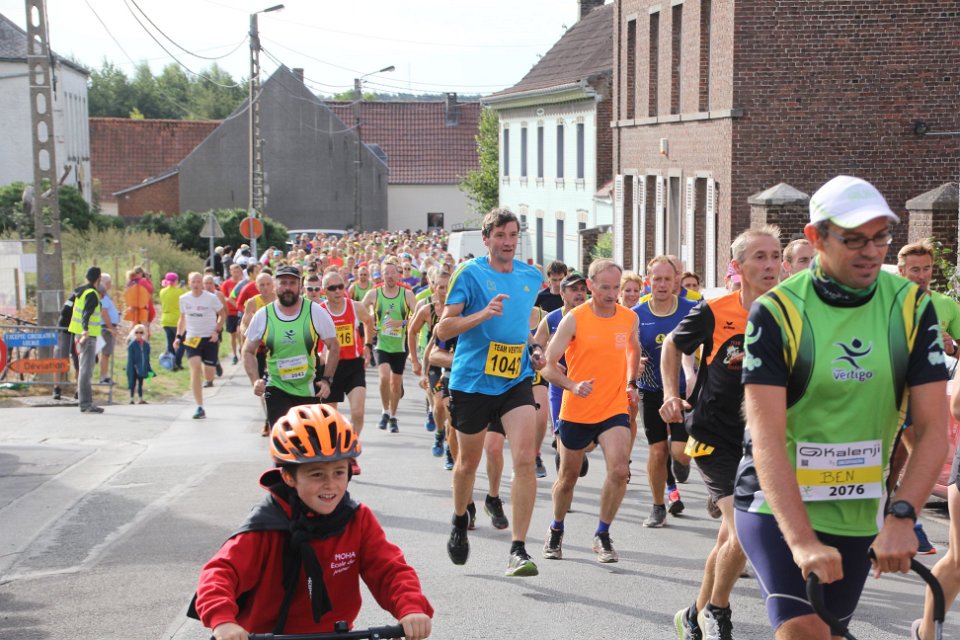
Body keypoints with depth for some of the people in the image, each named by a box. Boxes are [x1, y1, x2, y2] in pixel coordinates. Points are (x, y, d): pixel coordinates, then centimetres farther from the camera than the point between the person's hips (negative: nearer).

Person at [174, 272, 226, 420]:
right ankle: (199, 408, -16)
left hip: (210, 339, -2)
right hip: (192, 339, 2)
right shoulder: (184, 299, 3)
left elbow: (223, 314, 2)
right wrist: (178, 337, 9)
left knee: (208, 376, -1)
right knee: (195, 369, -18)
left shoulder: (211, 298, -7)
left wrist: (217, 331, -10)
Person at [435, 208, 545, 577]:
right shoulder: (470, 274, -7)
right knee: (468, 462, 14)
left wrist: (533, 350, 7)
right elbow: (443, 329, -11)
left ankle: (518, 550, -11)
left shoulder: (532, 277, 8)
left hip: (516, 380, 3)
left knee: (525, 458, -15)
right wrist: (482, 314, -26)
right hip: (472, 381, -2)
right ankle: (459, 524, 43)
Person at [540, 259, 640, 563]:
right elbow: (549, 365, -11)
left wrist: (631, 383, 11)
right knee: (568, 476, 13)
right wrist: (573, 385, -28)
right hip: (576, 411, -2)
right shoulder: (574, 319, -11)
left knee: (619, 470, -18)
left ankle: (602, 536, 0)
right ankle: (556, 532, 39)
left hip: (614, 409, 2)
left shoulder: (629, 318, 1)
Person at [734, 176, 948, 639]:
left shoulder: (911, 307, -6)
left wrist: (900, 516, -25)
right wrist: (802, 539, -33)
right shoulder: (776, 312, -15)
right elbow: (767, 436, -22)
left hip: (858, 514, 4)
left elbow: (933, 428, -10)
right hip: (777, 505, -4)